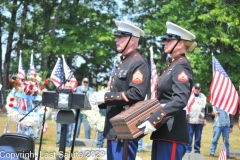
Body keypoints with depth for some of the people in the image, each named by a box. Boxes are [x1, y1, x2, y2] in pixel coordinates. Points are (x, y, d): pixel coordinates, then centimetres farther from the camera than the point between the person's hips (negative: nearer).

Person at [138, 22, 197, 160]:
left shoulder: (181, 67, -12)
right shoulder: (173, 65, 17)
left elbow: (180, 101, -24)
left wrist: (153, 120, -29)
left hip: (172, 131, -10)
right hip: (164, 129, 10)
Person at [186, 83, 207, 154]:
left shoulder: (203, 97, 12)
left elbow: (205, 108, 17)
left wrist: (205, 119, 14)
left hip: (200, 121, 3)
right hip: (190, 120, -3)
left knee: (198, 137, 6)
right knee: (189, 136, -3)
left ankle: (197, 150, 12)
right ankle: (188, 150, 2)